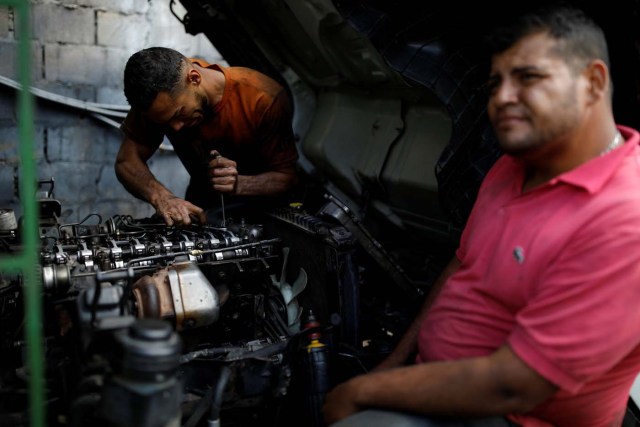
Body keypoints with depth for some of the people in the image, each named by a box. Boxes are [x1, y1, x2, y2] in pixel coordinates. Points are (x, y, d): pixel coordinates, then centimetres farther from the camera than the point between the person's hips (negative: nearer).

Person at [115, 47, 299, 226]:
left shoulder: (266, 101, -30)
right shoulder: (157, 99, -21)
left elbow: (286, 177, -20)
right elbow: (127, 160, -15)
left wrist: (238, 185, -40)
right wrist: (160, 197, -36)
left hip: (262, 210, -2)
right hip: (204, 206, 2)